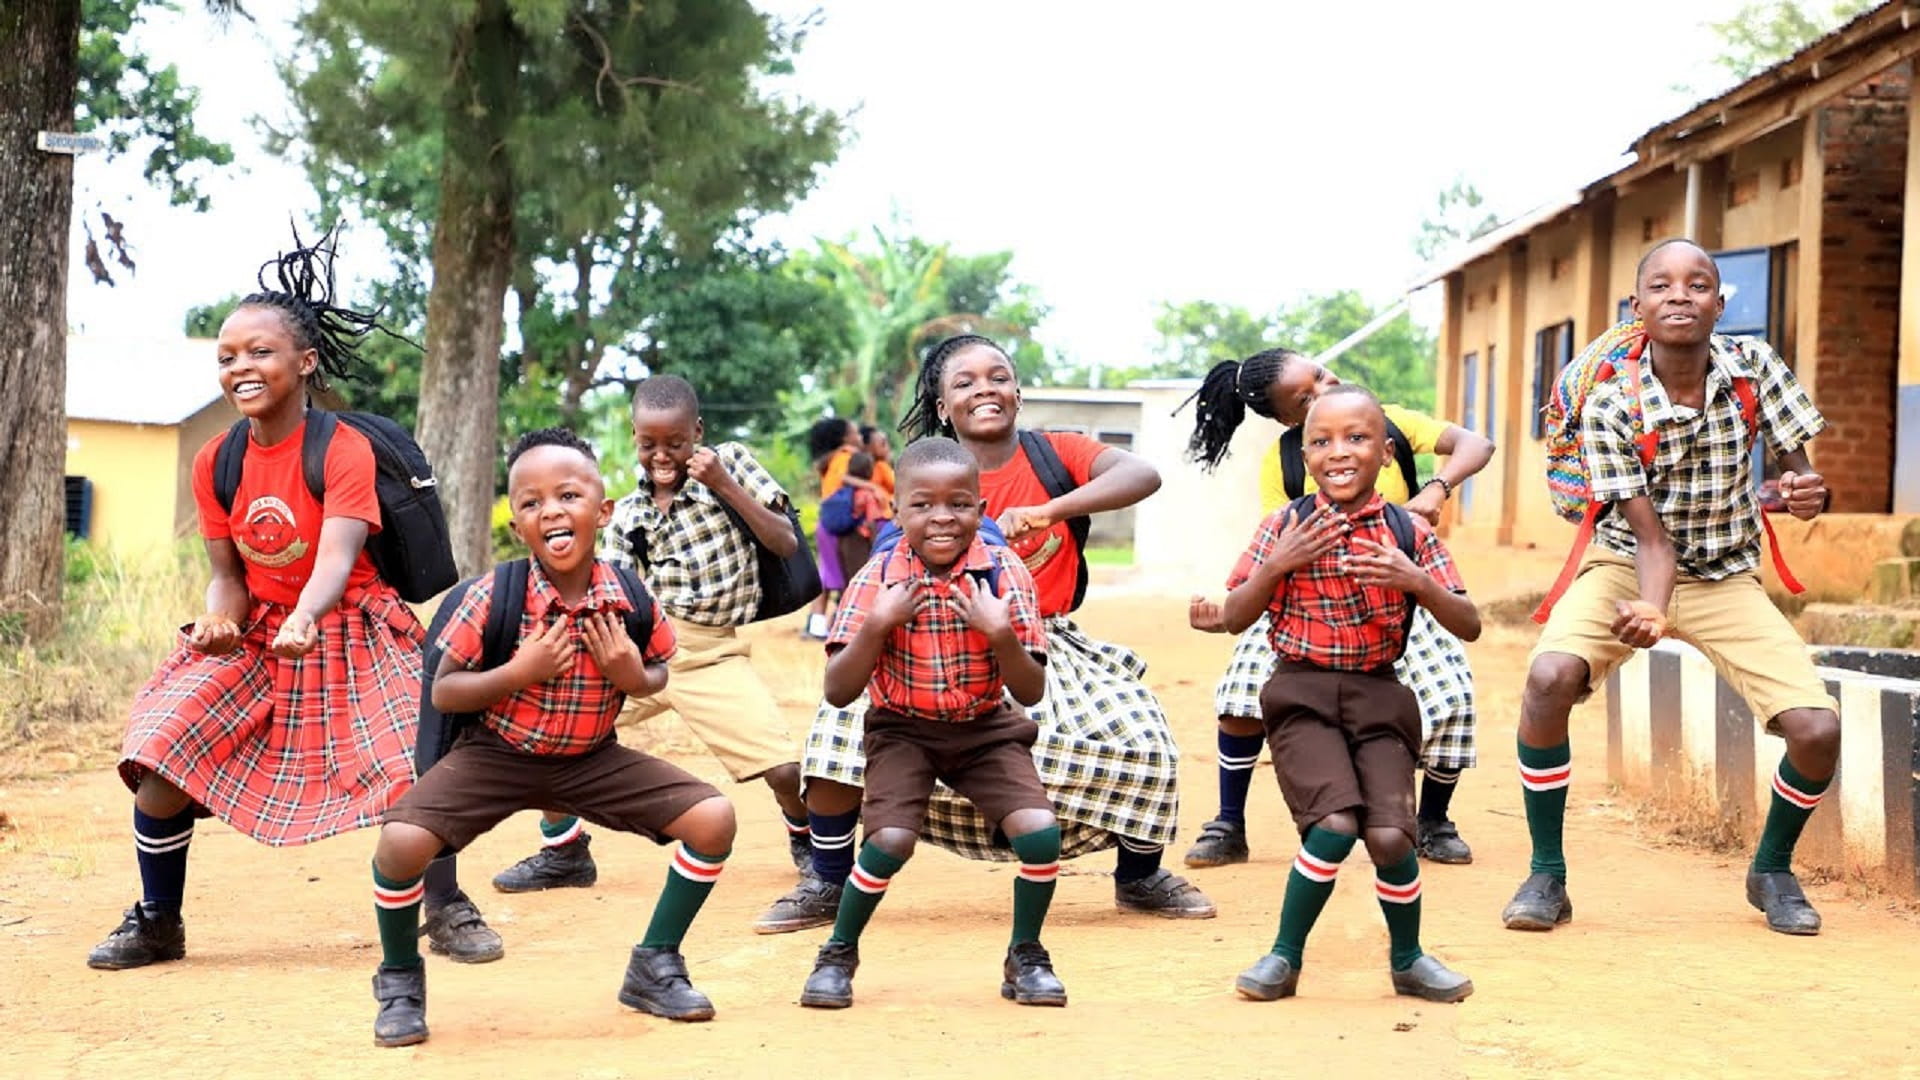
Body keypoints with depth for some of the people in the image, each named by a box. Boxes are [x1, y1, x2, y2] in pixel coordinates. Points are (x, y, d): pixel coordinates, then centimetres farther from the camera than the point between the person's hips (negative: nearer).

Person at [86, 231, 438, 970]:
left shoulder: (345, 450, -18)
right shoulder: (215, 463, -1)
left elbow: (336, 555, -32)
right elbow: (228, 574, 2)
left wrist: (304, 621, -52)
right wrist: (217, 620, -22)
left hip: (347, 631, -4)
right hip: (254, 639, 5)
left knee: (418, 773, -20)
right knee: (160, 762, -9)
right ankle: (157, 924, 12)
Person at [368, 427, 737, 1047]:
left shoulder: (630, 600, -14)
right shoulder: (493, 597, -20)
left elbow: (657, 674, 6)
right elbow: (444, 693, -12)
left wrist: (636, 678, -18)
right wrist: (519, 673, -27)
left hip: (593, 760, 3)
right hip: (495, 755, -3)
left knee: (713, 819, -12)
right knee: (403, 841, -27)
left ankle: (654, 968, 11)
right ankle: (399, 979, 5)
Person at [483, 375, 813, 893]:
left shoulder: (729, 462, 0)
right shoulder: (627, 514, 9)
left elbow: (786, 544, -7)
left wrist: (725, 486, -15)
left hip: (711, 655, -4)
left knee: (786, 768, -18)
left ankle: (807, 843, 18)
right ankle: (563, 852, 14)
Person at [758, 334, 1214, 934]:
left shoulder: (1053, 454, -2)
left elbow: (1142, 474, -20)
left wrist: (1047, 511, -33)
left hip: (1047, 648, 0)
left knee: (1141, 742, -17)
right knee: (847, 722, -20)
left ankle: (1140, 879, 14)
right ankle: (829, 886, -1)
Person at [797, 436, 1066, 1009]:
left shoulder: (1007, 574, -12)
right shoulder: (876, 579, -13)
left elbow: (1031, 692, -12)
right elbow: (838, 693, -15)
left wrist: (1001, 633, -29)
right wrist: (878, 624, -27)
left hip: (988, 730, 1)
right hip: (903, 730, -1)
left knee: (1040, 832, -18)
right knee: (891, 840, -22)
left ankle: (1025, 958, 9)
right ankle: (837, 955, 6)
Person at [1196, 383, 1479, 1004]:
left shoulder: (1409, 532, 2)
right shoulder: (1285, 526, 1)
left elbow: (1469, 627, 1)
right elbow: (1234, 620, 3)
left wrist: (1417, 582, -16)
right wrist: (1277, 565, -12)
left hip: (1379, 696, 1)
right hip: (1302, 694, -1)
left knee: (1389, 834, -14)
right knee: (1335, 824, -21)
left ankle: (1407, 959, 15)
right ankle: (1285, 958, 0)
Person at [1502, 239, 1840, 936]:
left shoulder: (1754, 368, -12)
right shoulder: (1611, 406, -19)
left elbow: (1798, 471, -6)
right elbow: (1651, 535, -20)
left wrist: (1809, 492, -31)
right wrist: (1651, 613, -40)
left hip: (1726, 578, 2)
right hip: (1628, 565, -2)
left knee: (1818, 730, -16)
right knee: (1550, 676, -32)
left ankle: (1772, 870, 16)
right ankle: (1547, 877, -14)